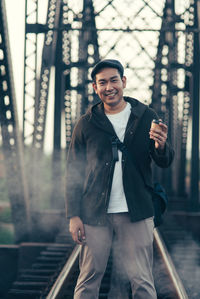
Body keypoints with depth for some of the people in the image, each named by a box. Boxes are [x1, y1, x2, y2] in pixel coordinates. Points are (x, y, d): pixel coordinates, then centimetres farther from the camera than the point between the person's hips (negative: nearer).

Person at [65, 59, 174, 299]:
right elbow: (73, 172, 7)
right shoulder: (86, 124, 5)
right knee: (88, 280, 3)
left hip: (136, 214, 0)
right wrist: (73, 216, -1)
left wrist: (161, 147, -18)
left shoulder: (146, 117, 5)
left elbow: (165, 162, 7)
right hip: (95, 213, 0)